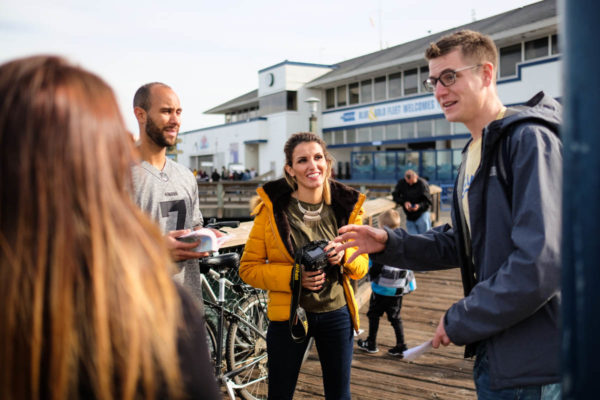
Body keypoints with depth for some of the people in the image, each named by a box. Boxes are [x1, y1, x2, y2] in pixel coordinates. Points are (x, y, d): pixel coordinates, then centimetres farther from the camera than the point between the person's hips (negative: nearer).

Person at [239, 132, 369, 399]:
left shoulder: (348, 206, -2)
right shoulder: (272, 208, -10)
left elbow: (362, 266, 5)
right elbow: (248, 268, -7)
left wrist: (344, 256, -18)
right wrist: (293, 276, -22)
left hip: (336, 314, 2)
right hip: (288, 314, -2)